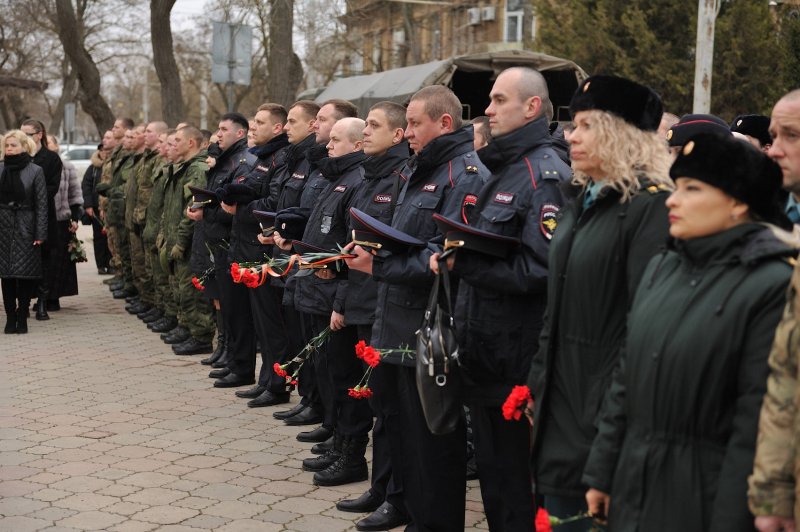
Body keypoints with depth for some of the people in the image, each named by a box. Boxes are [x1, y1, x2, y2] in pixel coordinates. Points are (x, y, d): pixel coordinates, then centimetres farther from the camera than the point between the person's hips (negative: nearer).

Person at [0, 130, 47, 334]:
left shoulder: (35, 171, -3)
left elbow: (41, 204, -4)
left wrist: (40, 234, -9)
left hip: (25, 228, -2)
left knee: (26, 275, -1)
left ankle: (22, 318, 9)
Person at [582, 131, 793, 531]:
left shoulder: (772, 286, -14)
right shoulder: (661, 268, 8)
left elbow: (756, 419, -17)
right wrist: (601, 472, 11)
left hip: (705, 495, -6)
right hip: (634, 485, 6)